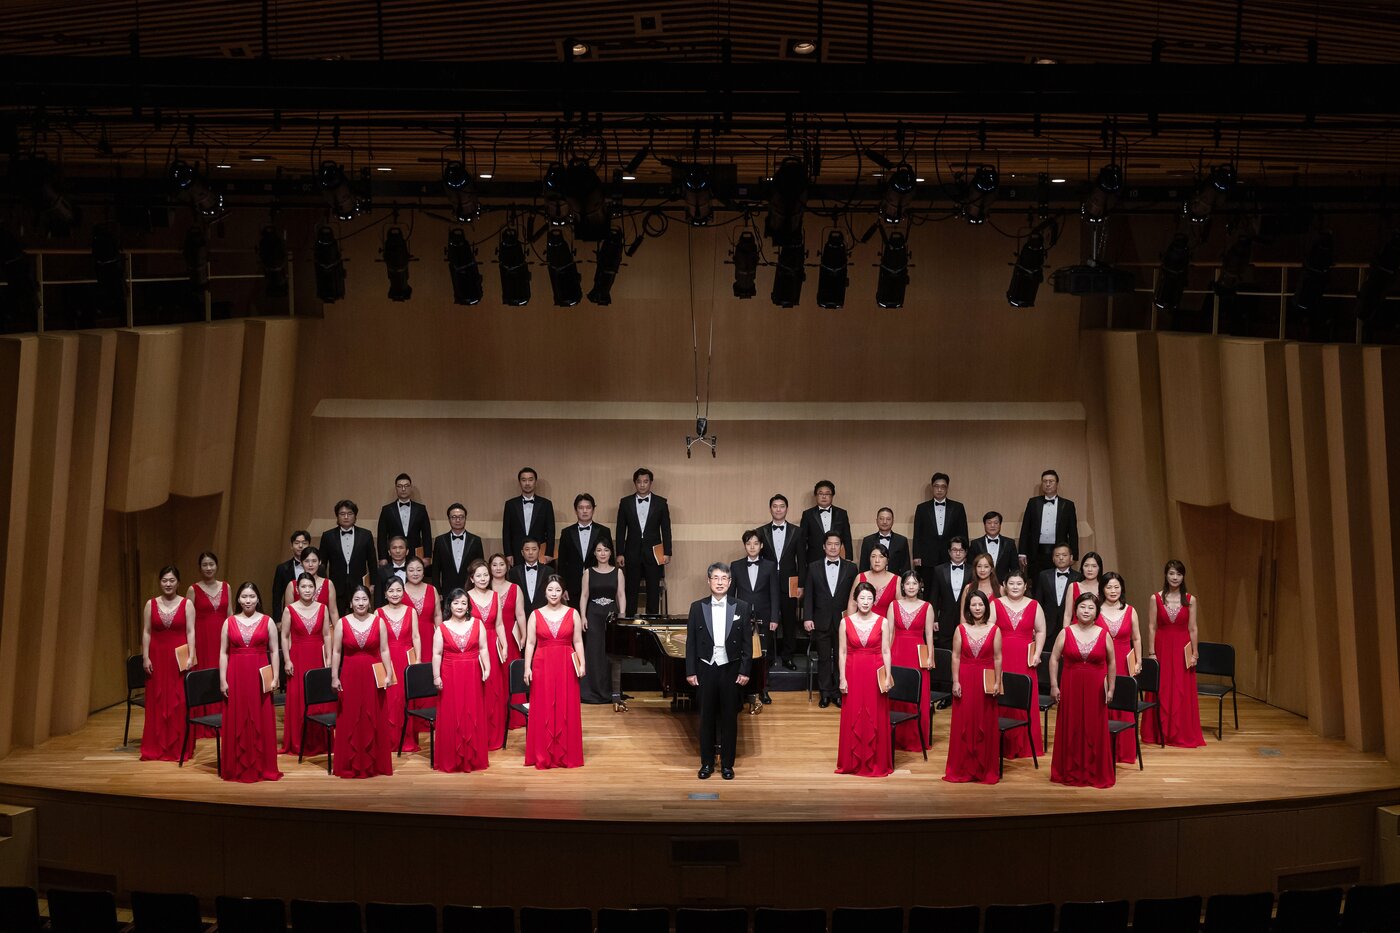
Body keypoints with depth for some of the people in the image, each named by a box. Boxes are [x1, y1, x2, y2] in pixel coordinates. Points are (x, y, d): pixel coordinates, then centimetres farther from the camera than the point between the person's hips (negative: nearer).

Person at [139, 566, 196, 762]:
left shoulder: (187, 604, 0)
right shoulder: (151, 604, 5)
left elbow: (190, 632, -4)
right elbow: (146, 632, 5)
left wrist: (191, 656, -13)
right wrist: (145, 657, -3)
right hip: (158, 657, 2)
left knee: (180, 701, 0)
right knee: (157, 702, 5)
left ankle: (180, 746, 8)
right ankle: (157, 747, 13)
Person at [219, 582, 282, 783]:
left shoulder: (267, 621, 4)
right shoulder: (229, 622, 5)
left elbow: (274, 652, 4)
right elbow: (223, 653, 5)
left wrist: (275, 677, -3)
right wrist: (223, 680, -2)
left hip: (260, 676, -1)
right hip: (236, 676, 1)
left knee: (261, 721, 2)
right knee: (236, 722, 3)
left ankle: (262, 767, 10)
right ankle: (237, 768, 12)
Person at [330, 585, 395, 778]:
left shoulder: (379, 622, 0)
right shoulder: (342, 623, -1)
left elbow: (384, 650, 2)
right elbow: (336, 652, 1)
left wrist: (389, 674, -4)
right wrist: (334, 677, -3)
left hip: (373, 676, 0)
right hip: (350, 676, 0)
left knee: (375, 720, 5)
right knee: (349, 720, 4)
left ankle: (375, 763, 16)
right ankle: (350, 765, 13)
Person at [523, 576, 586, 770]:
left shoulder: (572, 614, 4)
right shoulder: (536, 615, 4)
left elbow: (578, 641, 4)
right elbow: (530, 643, 3)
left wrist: (582, 664, -6)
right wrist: (527, 667, -3)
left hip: (566, 666, 0)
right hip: (542, 665, 0)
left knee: (567, 709, 3)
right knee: (543, 710, 2)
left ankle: (566, 754, 13)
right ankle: (543, 755, 11)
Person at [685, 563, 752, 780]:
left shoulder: (741, 607, -1)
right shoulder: (697, 607, 0)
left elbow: (747, 642, 0)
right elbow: (691, 642, 1)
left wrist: (745, 671, -4)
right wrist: (690, 671, -2)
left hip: (730, 669, 0)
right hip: (705, 669, 0)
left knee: (729, 718, 6)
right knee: (707, 717, 7)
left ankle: (727, 764, 17)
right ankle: (707, 763, 18)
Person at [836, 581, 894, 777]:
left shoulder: (882, 622, -2)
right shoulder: (846, 622, 0)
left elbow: (886, 651, 0)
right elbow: (842, 652, 2)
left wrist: (888, 677, -5)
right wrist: (842, 678, -3)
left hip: (875, 673, -1)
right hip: (853, 673, 1)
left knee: (876, 718, 3)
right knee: (852, 717, 5)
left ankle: (876, 762, 16)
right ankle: (853, 762, 18)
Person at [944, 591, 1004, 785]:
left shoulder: (994, 630, 1)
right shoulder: (961, 629, 2)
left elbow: (997, 658, 0)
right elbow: (956, 656, 1)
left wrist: (997, 682, -5)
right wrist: (955, 682, -5)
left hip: (986, 681, 0)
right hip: (965, 680, 0)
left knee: (986, 725, 4)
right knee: (963, 724, 3)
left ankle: (986, 769, 14)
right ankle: (962, 769, 12)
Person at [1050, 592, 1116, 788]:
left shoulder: (1104, 635, 0)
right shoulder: (1065, 633, -1)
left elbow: (1111, 663, 8)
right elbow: (1054, 659, 2)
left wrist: (1111, 688, 6)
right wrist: (1054, 686, -3)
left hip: (1095, 689, 0)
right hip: (1071, 687, 0)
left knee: (1095, 730, 4)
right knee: (1071, 730, 5)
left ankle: (1095, 773, 17)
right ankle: (1070, 772, 17)